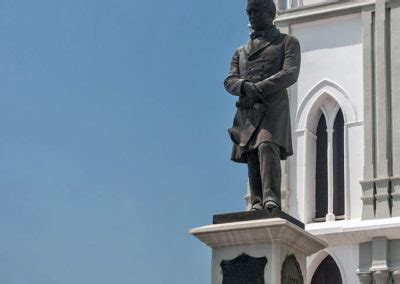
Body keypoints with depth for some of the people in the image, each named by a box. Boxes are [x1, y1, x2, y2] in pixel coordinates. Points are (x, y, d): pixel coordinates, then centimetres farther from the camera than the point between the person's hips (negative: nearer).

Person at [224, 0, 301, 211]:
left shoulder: (287, 42, 15)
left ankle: (271, 200, -37)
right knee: (252, 159, -5)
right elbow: (229, 81, 13)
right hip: (246, 112, 5)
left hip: (273, 107, -5)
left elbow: (290, 74, -2)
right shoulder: (241, 51, 27)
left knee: (266, 146, -26)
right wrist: (245, 86, -12)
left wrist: (258, 89, -12)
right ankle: (257, 205, -10)